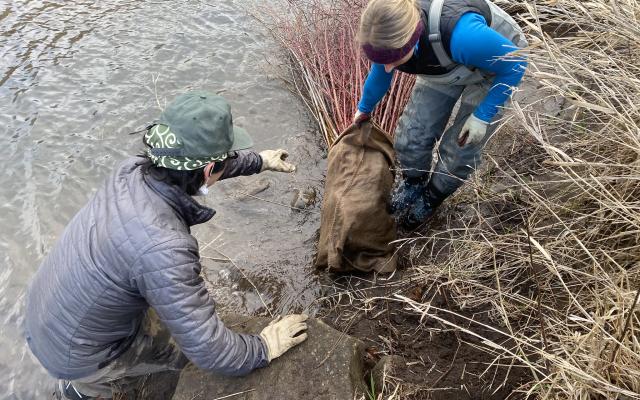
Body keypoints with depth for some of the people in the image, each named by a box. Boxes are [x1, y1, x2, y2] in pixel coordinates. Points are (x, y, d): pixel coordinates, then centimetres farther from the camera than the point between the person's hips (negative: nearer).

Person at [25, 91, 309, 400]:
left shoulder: (132, 170, -17)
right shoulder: (163, 249, -40)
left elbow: (196, 164, 4)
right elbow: (209, 350, -32)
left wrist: (259, 161, 15)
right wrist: (264, 348, -16)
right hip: (74, 352, -6)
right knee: (187, 344, 12)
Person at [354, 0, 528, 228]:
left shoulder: (462, 35, -46)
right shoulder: (390, 35, -28)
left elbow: (515, 63, -26)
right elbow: (379, 76, -2)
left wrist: (482, 116, -22)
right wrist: (364, 109, 17)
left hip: (497, 67, -4)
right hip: (446, 67, 4)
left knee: (460, 149, -3)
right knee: (412, 134, -3)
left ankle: (432, 197, 28)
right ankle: (412, 182, 29)